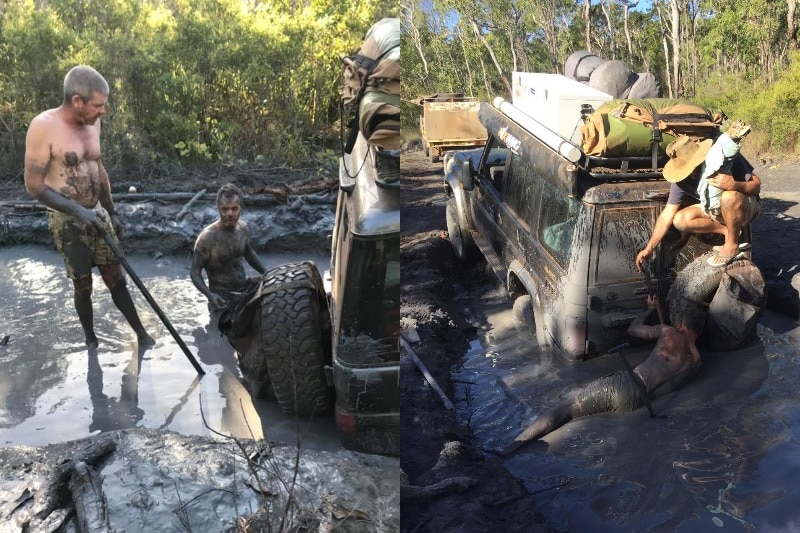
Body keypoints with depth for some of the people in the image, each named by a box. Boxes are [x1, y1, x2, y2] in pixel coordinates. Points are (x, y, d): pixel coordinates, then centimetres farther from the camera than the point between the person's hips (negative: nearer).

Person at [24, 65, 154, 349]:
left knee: (116, 278, 9)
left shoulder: (92, 123, 1)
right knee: (83, 285, 7)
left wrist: (111, 212, 16)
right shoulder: (44, 126, -19)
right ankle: (91, 341, 27)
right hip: (67, 221, -5)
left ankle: (142, 335, 17)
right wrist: (78, 211, -25)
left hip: (97, 214, 5)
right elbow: (34, 185, -19)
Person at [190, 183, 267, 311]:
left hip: (245, 290, 6)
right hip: (222, 299, -6)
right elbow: (195, 272, -17)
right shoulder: (207, 237, -22)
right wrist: (209, 295, -32)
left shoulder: (242, 228, -4)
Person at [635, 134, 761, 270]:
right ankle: (729, 231, -5)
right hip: (715, 210, 5)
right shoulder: (681, 177, -17)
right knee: (680, 220, -18)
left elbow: (757, 185, -21)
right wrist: (649, 249, -16)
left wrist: (735, 185, -44)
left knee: (730, 196, -38)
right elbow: (668, 213, -13)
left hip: (745, 207, -4)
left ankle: (732, 245, -17)